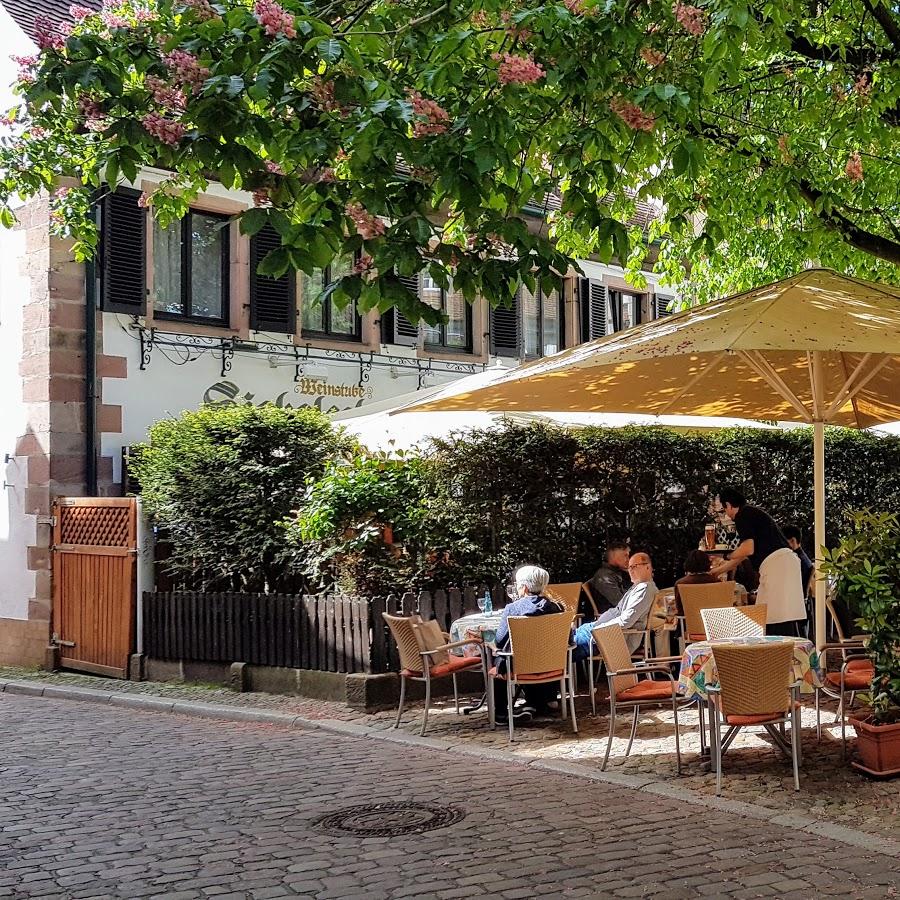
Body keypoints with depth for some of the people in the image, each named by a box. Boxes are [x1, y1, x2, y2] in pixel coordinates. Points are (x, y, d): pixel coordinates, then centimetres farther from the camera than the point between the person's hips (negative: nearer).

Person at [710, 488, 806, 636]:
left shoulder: (742, 515, -3)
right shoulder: (752, 513, 27)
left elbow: (748, 549, -14)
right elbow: (741, 557, 34)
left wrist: (726, 557, 4)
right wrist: (718, 571, 42)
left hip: (777, 561, -10)